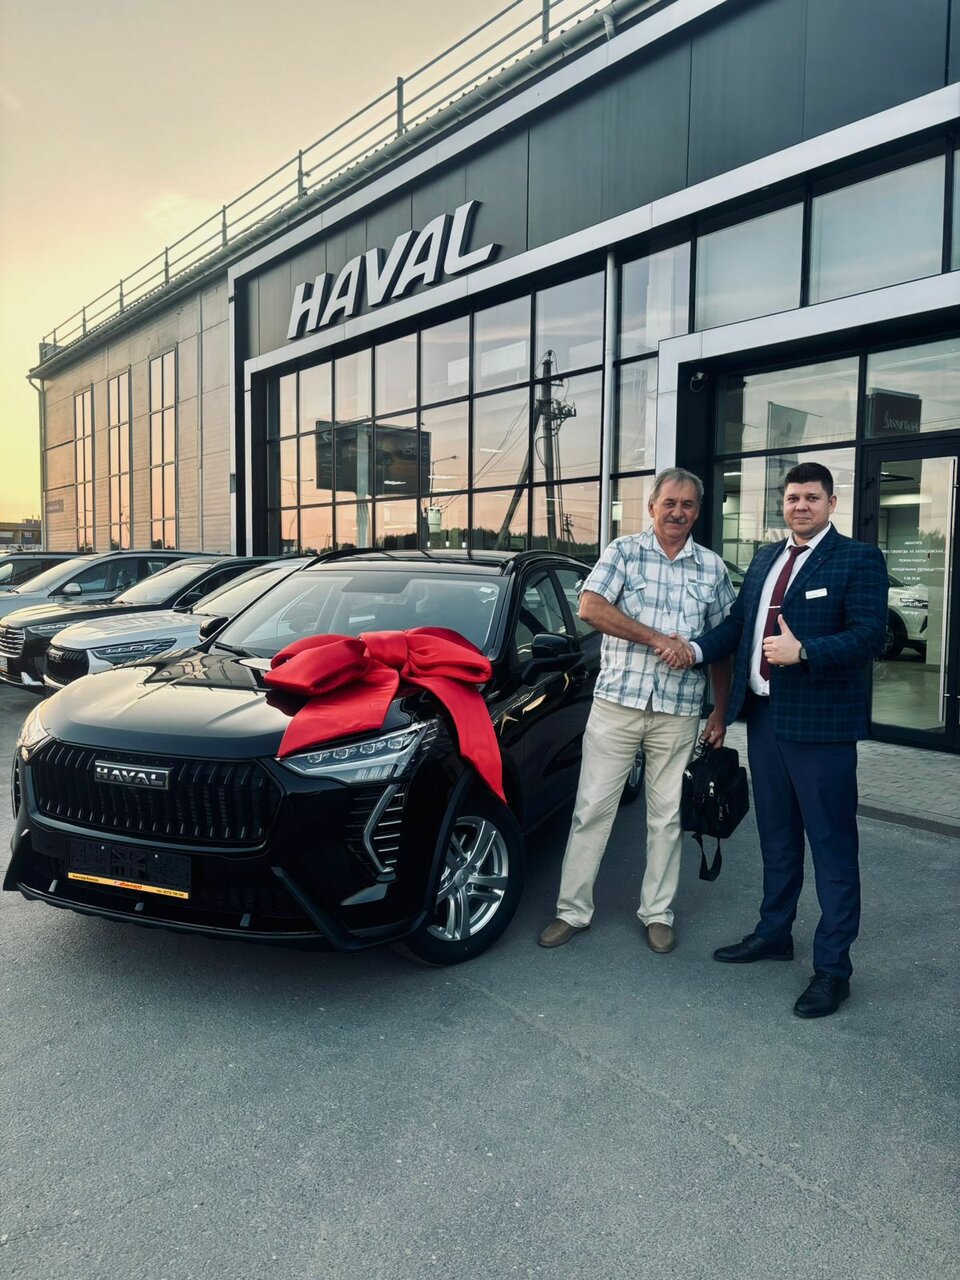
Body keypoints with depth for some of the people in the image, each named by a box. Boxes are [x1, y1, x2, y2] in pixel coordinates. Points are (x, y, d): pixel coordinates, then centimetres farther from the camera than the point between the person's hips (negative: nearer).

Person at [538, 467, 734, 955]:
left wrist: (721, 712, 8)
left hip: (679, 712, 2)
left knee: (667, 816, 10)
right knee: (592, 809, 3)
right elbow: (591, 607, -14)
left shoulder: (712, 567, 9)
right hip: (616, 703, -2)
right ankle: (572, 910, 16)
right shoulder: (624, 551, 1)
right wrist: (659, 639, -18)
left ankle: (657, 913, 25)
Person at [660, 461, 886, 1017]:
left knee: (832, 844, 2)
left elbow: (870, 636, -16)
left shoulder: (859, 559, -6)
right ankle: (774, 932, 36)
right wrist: (696, 650, -2)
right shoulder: (766, 558, 14)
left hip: (819, 721, -7)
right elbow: (738, 622, 13)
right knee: (777, 836, 20)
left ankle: (833, 967, 14)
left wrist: (802, 651, -26)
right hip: (764, 715, 7)